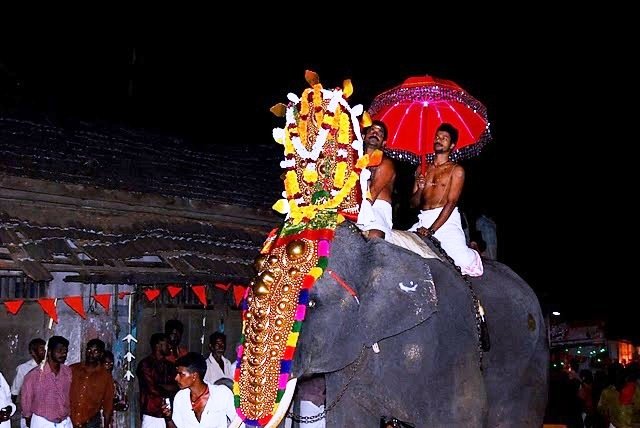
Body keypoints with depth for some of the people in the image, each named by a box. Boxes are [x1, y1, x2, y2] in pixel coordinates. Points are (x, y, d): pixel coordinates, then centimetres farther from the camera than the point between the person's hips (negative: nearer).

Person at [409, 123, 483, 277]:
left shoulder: (456, 170, 4)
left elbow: (451, 202, -7)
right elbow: (414, 203, 17)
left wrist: (431, 230, -17)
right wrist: (420, 189, -7)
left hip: (446, 219, -5)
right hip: (423, 220, 5)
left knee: (466, 264, -26)